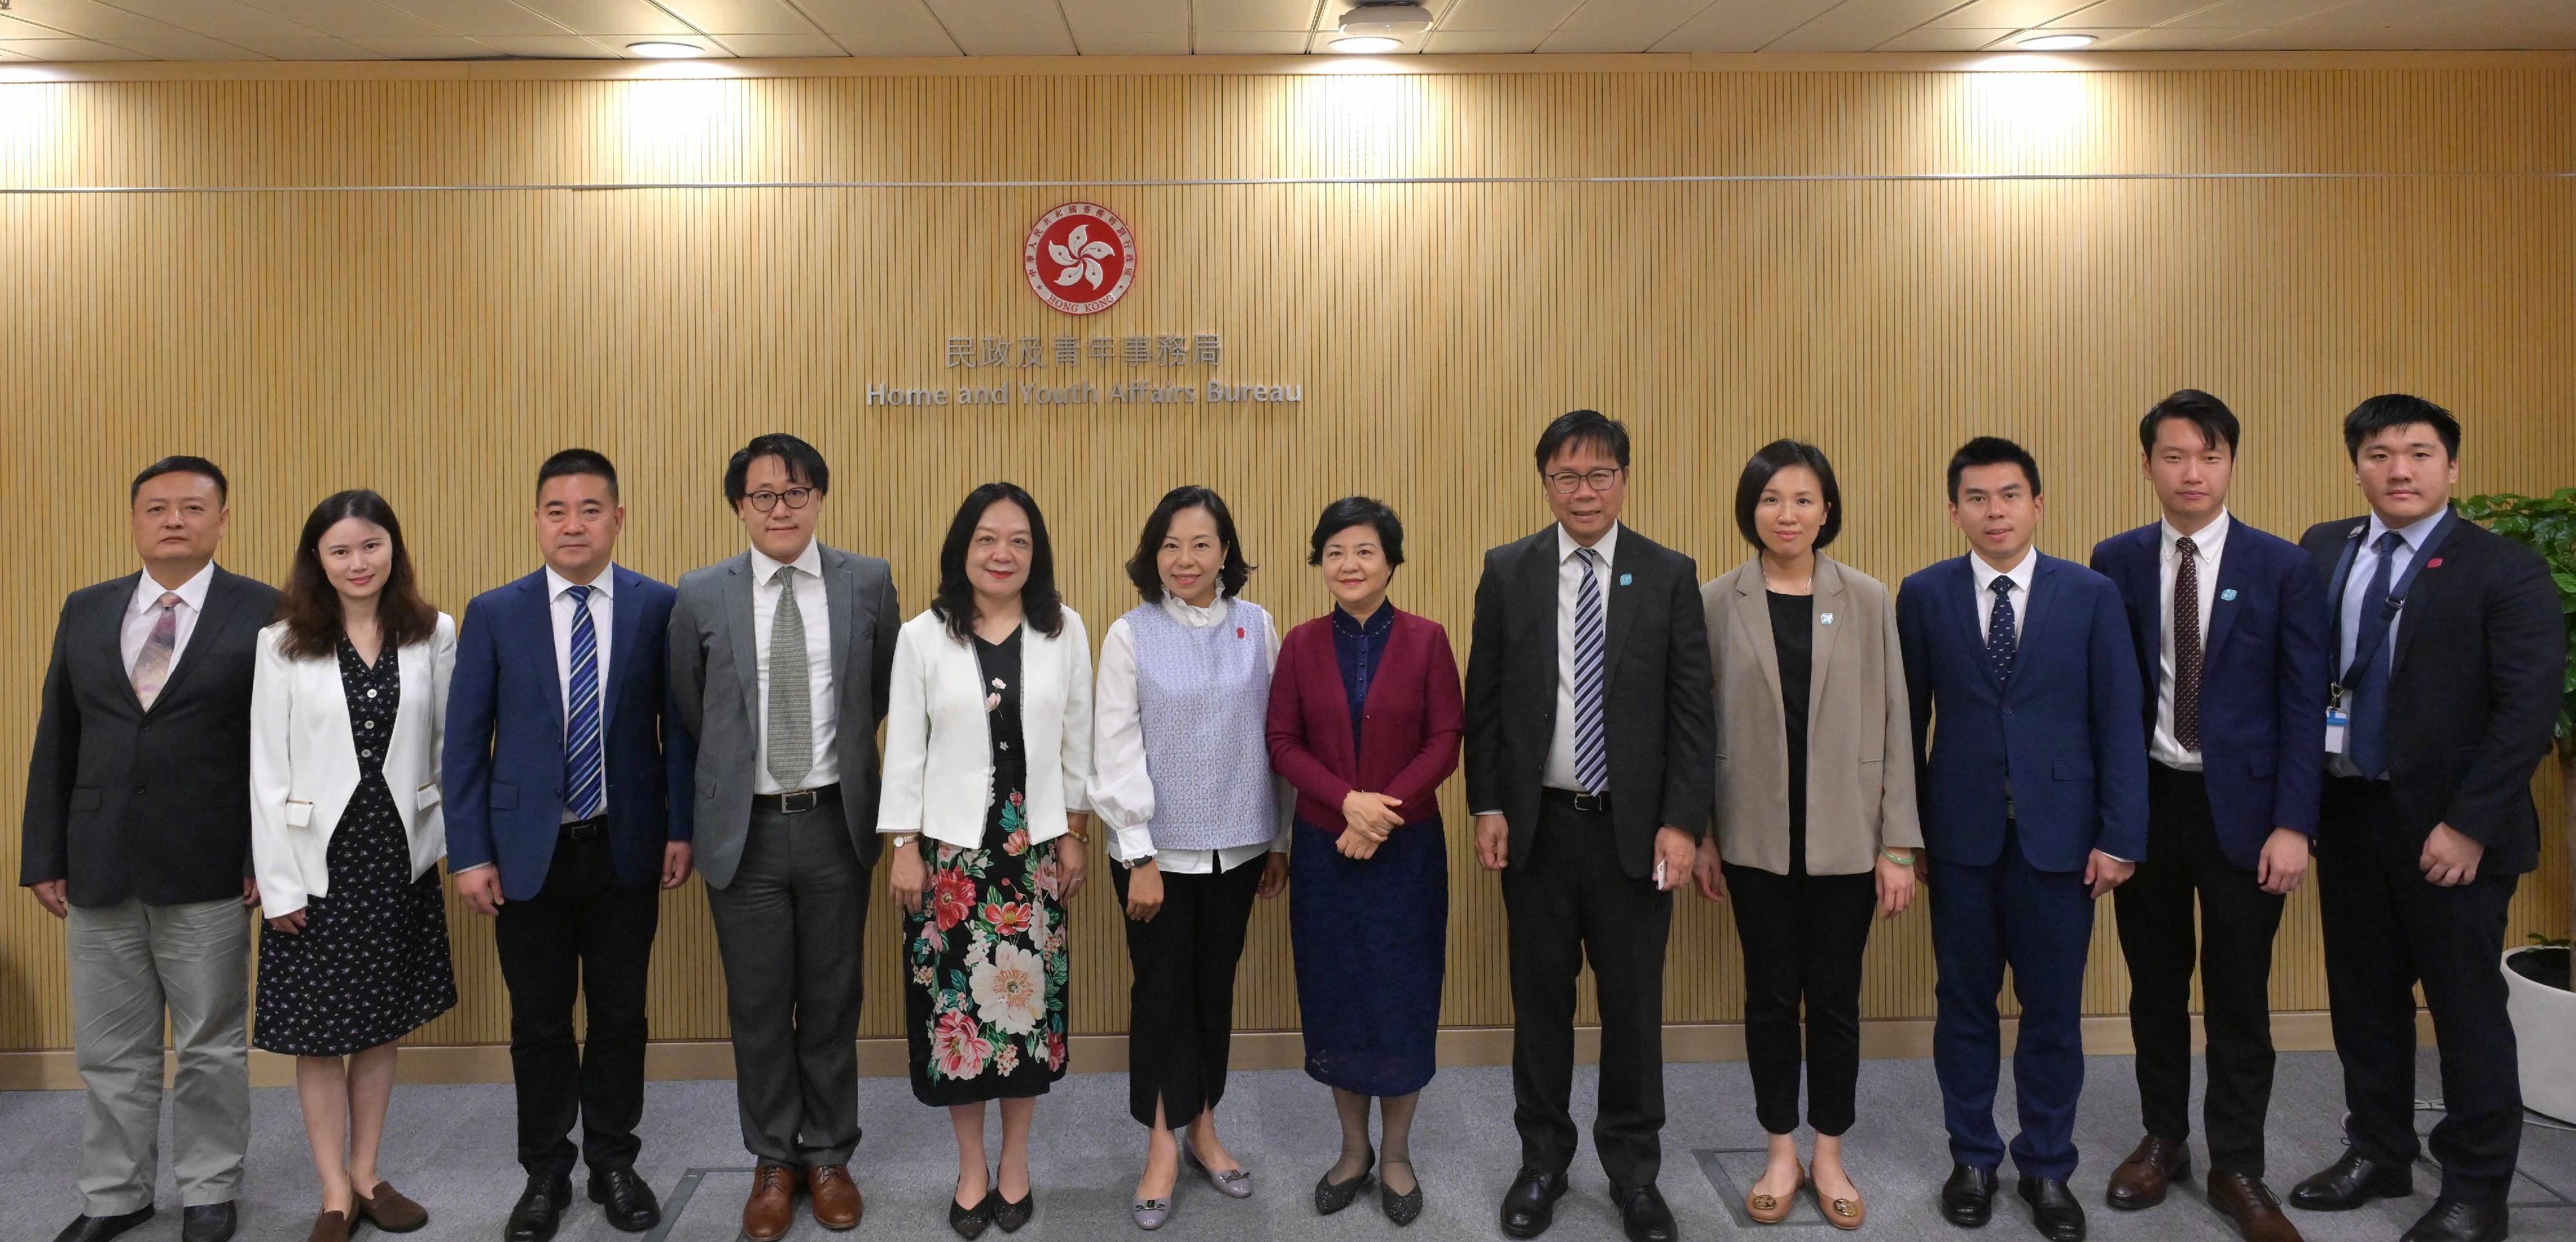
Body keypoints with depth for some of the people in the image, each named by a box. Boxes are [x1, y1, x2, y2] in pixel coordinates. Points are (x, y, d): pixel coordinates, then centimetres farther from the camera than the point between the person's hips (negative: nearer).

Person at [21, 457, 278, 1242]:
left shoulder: (263, 614, -4)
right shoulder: (85, 612, 9)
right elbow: (55, 743, 10)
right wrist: (44, 857, 7)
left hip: (208, 873, -4)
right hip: (98, 869, 4)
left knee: (212, 1047, 9)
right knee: (110, 1051, 14)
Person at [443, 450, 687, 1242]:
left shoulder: (659, 608, -3)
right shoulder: (494, 614, -1)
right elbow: (465, 742, 0)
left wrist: (681, 828, -3)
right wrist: (469, 853, -3)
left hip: (626, 848, 0)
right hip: (529, 850, 1)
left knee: (620, 1014, 12)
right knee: (539, 1022, 12)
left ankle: (613, 1162, 30)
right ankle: (545, 1173, 30)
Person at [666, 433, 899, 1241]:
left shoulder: (869, 584, -3)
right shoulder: (702, 596, -2)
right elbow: (687, 715, 9)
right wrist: (687, 825, 15)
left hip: (836, 823, 0)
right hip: (745, 828, 0)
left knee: (833, 1001, 11)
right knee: (758, 1007, 10)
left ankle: (830, 1155, 29)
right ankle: (774, 1161, 29)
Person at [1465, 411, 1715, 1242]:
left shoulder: (1670, 575, -1)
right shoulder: (1508, 572, 1)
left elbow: (1693, 712, -3)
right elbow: (1483, 702, 2)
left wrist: (1682, 823, -9)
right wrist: (1487, 808, -3)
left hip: (1634, 827, -1)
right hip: (1536, 824, 1)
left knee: (1635, 1002, 10)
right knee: (1540, 996, 13)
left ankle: (1633, 1168, 29)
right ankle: (1542, 1158, 31)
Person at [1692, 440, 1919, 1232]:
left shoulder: (1868, 602, -2)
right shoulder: (1717, 603, -2)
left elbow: (1893, 726, -1)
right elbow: (1701, 726, 1)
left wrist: (1899, 844, -4)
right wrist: (1701, 836, 1)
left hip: (1844, 838, 0)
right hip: (1756, 838, 0)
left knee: (1834, 999, 10)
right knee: (1770, 996, 11)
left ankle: (1831, 1158, 28)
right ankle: (1781, 1156, 27)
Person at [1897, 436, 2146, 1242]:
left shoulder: (2091, 595, 0)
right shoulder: (1924, 596, 1)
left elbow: (2120, 721, -1)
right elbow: (1908, 719, 2)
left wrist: (2120, 836, -5)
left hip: (2058, 835, 0)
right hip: (1960, 834, 0)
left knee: (2054, 1011, 8)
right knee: (1964, 1004, 11)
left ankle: (2048, 1168, 25)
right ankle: (1973, 1159, 27)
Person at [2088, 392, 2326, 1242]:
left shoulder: (2282, 567, -4)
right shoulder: (2115, 562, 0)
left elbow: (2302, 703, -4)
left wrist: (2292, 824, -10)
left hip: (2241, 806, -1)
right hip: (2145, 801, 2)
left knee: (2239, 999, 7)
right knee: (2156, 987, 14)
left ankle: (2237, 1170, 22)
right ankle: (2163, 1141, 31)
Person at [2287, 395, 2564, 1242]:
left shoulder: (2504, 569, -8)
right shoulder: (2323, 550, 5)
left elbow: (2529, 708, -12)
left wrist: (2469, 823, -16)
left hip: (2446, 826, -4)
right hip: (2347, 809, 5)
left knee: (2467, 1006, 7)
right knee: (2364, 993, 15)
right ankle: (2378, 1154, 32)